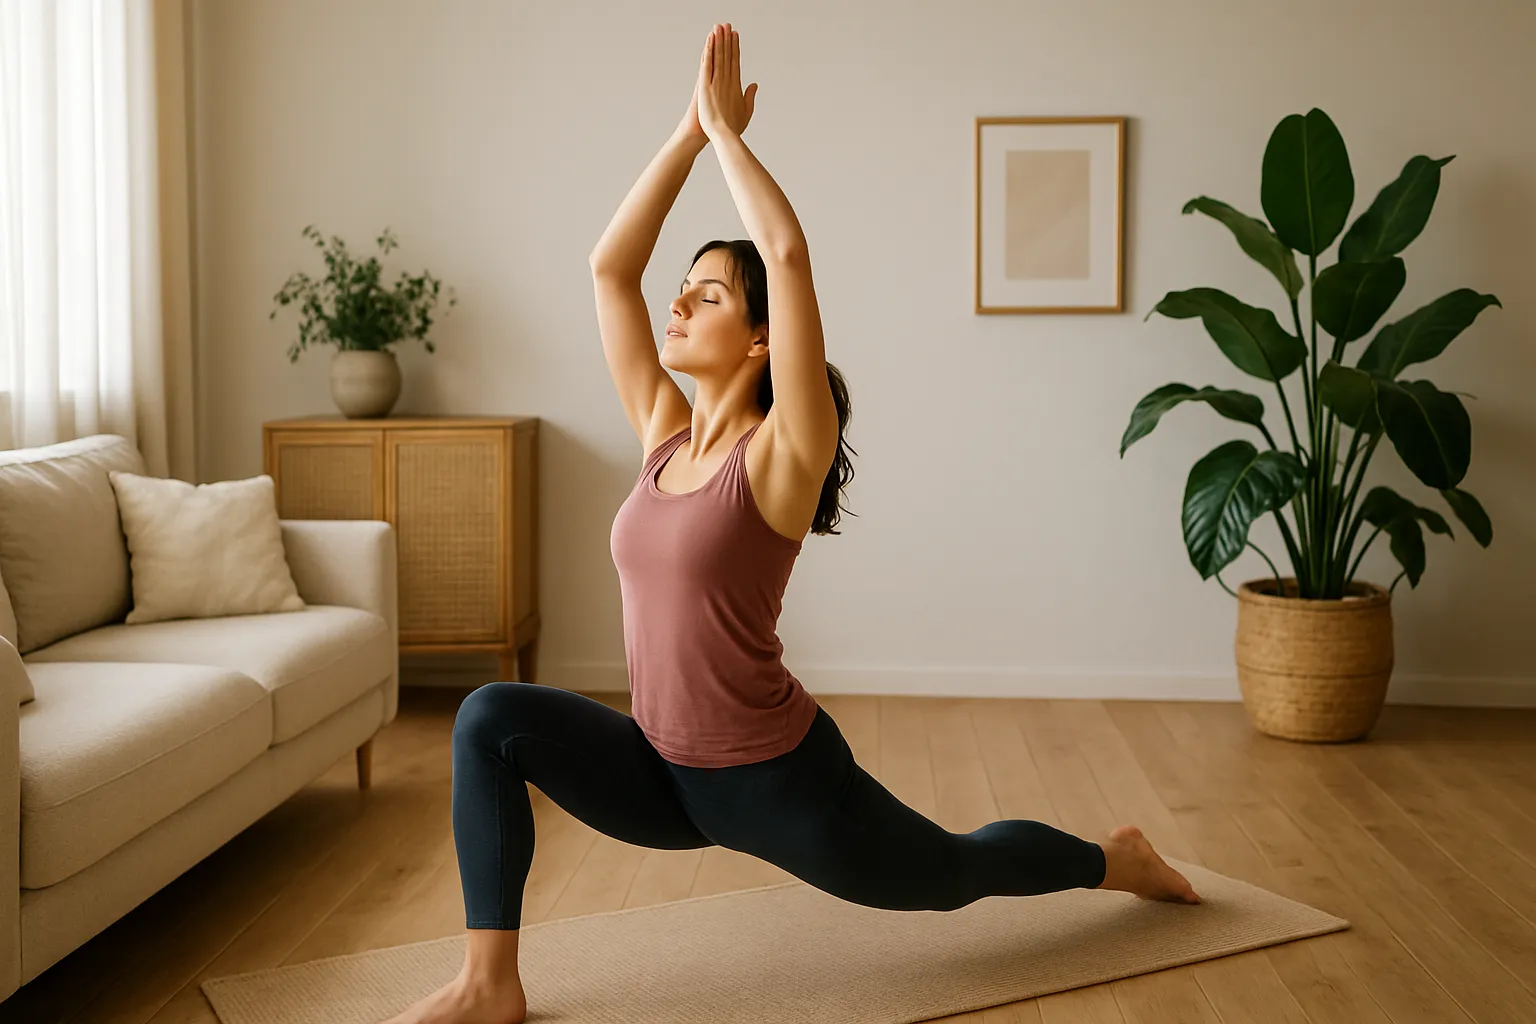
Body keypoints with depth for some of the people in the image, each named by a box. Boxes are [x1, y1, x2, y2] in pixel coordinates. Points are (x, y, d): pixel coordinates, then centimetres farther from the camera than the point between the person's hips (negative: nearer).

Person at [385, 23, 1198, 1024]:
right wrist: (688, 133, -4)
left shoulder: (781, 453, -18)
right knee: (492, 721, -15)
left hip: (776, 780, -5)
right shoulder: (665, 435, 0)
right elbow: (610, 267, -1)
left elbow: (789, 253, -28)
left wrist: (728, 130, -17)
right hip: (663, 770, 5)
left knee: (954, 874, 18)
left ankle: (1114, 858, 48)